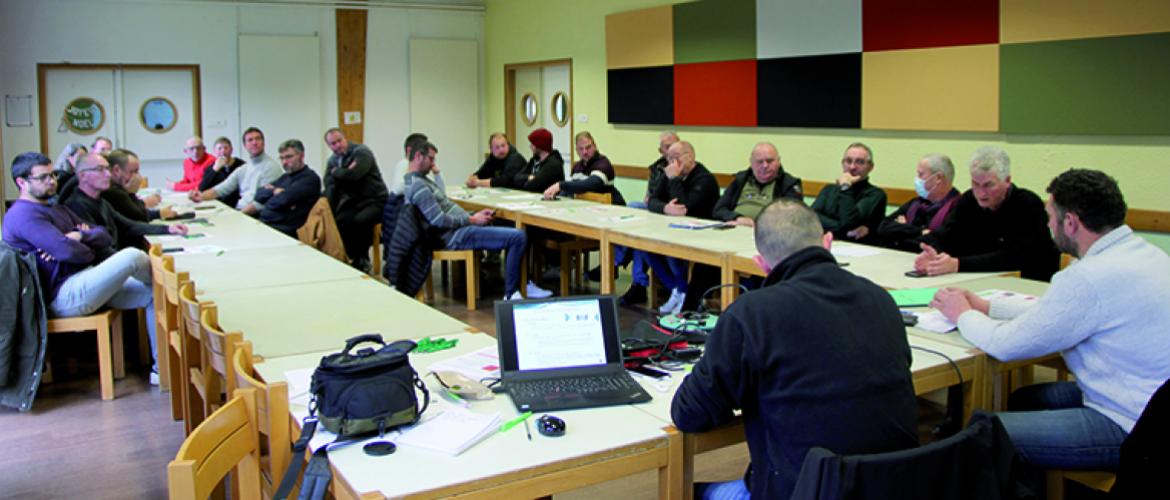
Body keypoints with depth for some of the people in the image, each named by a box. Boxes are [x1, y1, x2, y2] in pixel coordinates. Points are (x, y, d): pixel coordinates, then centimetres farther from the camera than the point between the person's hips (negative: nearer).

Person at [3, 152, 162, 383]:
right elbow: (68, 251, -22)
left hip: (86, 281, 10)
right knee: (132, 256, -27)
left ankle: (161, 368, -1)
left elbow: (104, 236, 14)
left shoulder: (58, 209, 23)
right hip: (64, 296, -10)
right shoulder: (22, 214, -9)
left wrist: (80, 236, -8)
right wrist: (91, 252, 0)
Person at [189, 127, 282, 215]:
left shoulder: (271, 166, -7)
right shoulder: (242, 169, 18)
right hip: (239, 211, 7)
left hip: (258, 215, -7)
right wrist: (202, 196, -5)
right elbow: (222, 189, 15)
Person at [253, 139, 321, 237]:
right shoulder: (285, 177, 22)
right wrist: (274, 191, -4)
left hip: (283, 229, -8)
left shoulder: (310, 177, -4)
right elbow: (259, 194, 15)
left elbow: (284, 199, -16)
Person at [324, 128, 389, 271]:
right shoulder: (333, 161, 12)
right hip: (353, 202, 5)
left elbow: (354, 174, -24)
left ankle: (362, 260, -12)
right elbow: (329, 183, -5)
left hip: (375, 200, -5)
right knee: (337, 221, -24)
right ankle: (352, 258, -6)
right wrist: (345, 172, -19)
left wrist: (336, 172, -6)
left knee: (359, 221, -34)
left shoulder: (361, 152, -8)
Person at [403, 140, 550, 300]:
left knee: (516, 232, 16)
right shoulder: (417, 185, -17)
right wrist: (472, 219, -12)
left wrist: (474, 215, 9)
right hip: (455, 236, -11)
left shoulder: (420, 180, 16)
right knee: (518, 237, -20)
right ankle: (511, 295, -12)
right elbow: (440, 220, -22)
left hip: (459, 227, 11)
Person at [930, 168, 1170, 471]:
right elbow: (1053, 309, 15)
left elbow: (1006, 345, -17)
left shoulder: (1092, 276, -26)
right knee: (1023, 399, 24)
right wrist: (984, 306, 13)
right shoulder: (1141, 251, 4)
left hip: (1129, 426, -10)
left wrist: (963, 314, 2)